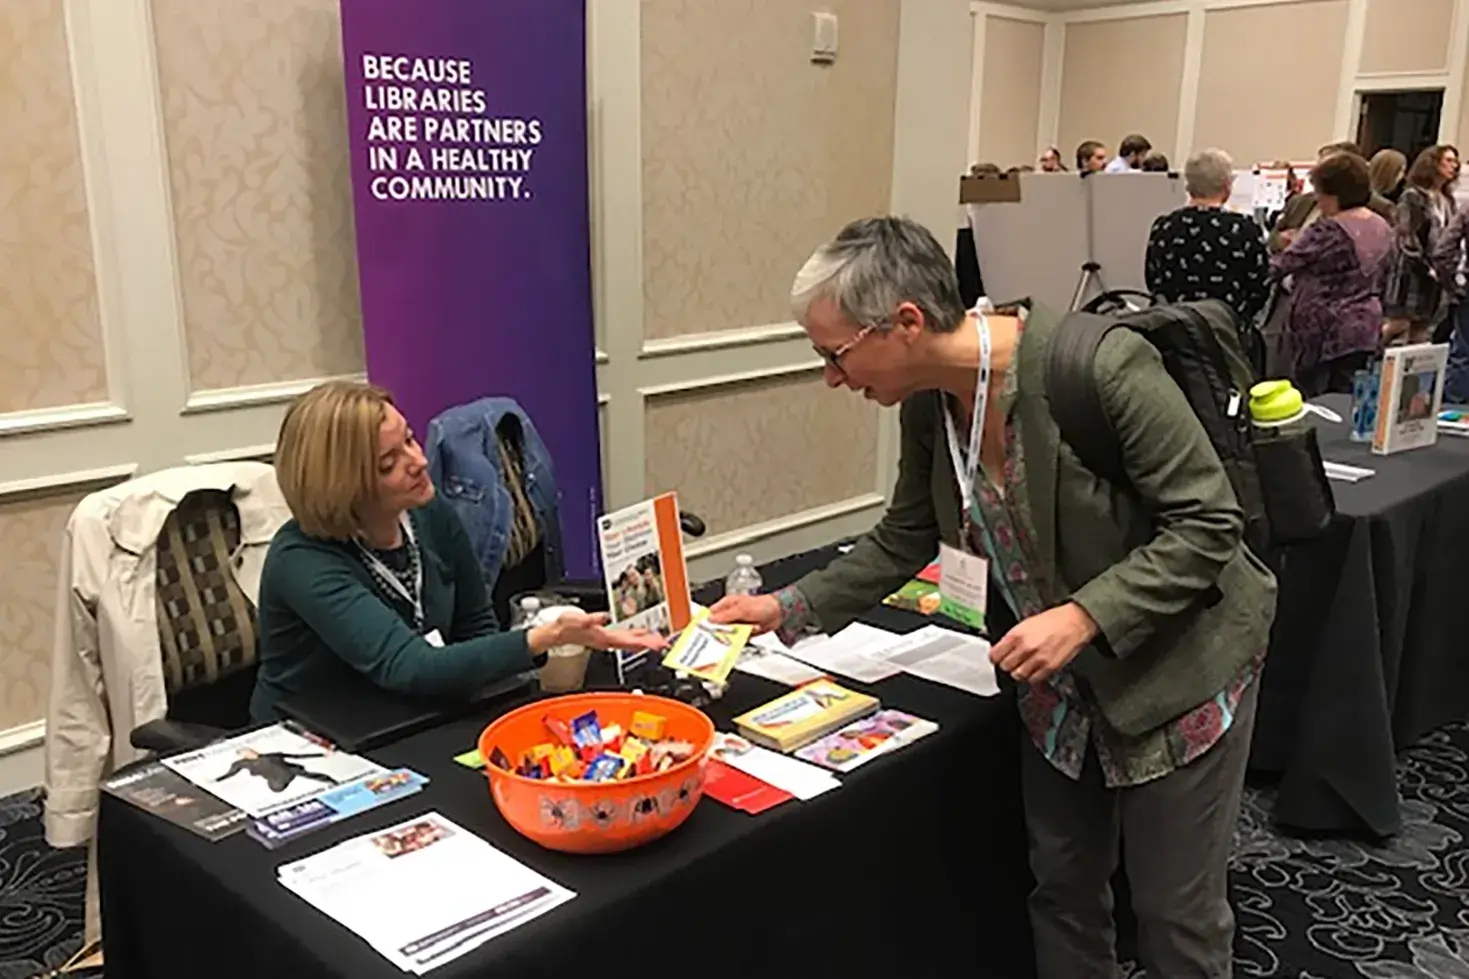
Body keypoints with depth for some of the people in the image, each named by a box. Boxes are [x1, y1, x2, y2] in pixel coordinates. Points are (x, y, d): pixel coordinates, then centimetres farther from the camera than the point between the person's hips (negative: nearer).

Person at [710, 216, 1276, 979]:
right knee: (1062, 886, 17)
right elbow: (905, 540, 6)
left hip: (1180, 665, -5)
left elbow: (1208, 523, -23)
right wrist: (788, 609, 0)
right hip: (1061, 676, 6)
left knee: (1175, 908, 9)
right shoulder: (928, 402, -9)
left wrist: (1083, 617, -32)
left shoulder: (1100, 366, -30)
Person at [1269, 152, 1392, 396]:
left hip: (1327, 333, -8)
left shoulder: (1329, 231, -18)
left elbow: (1280, 266, -15)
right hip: (1365, 330, 8)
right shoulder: (1382, 228, 8)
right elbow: (1377, 284, 17)